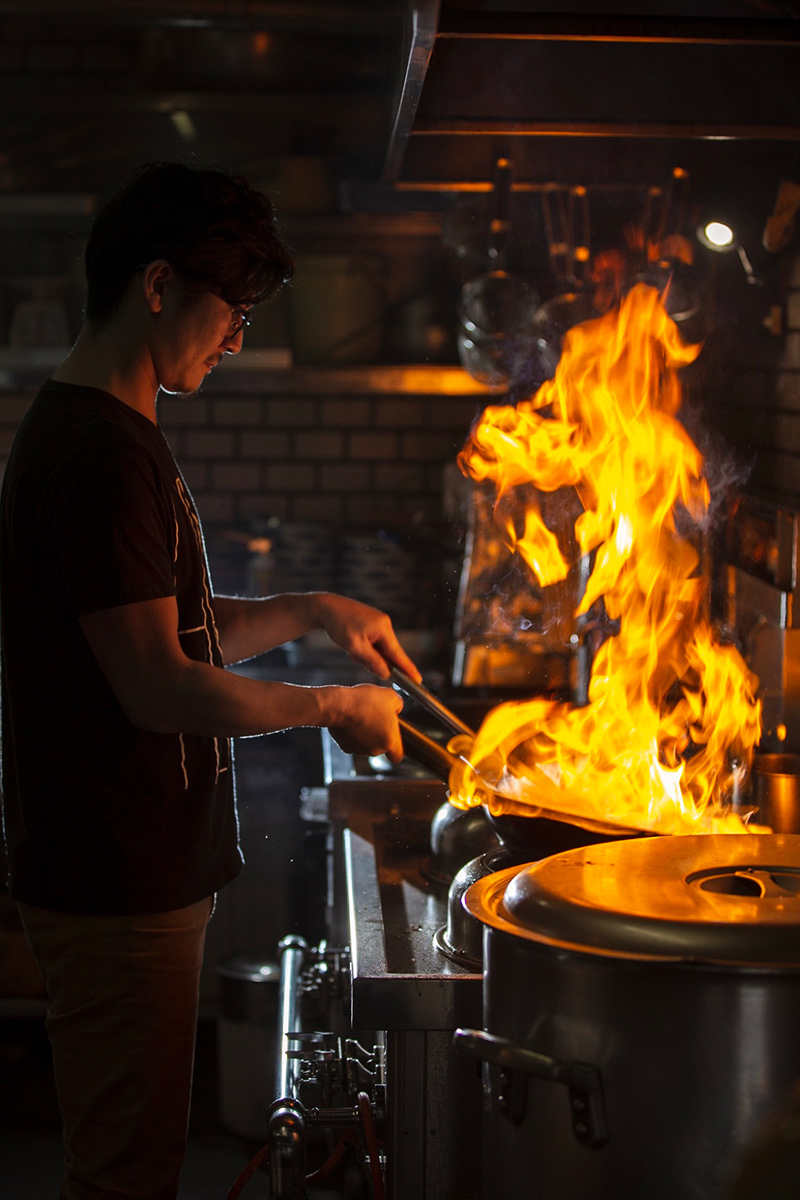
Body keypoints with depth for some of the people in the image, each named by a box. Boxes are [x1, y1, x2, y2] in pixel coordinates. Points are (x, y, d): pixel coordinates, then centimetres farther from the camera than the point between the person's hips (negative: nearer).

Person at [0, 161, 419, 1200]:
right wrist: (333, 706, -10)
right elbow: (159, 691, -22)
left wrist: (310, 610, 10)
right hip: (116, 885, -10)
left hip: (144, 869, 10)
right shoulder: (98, 452, -19)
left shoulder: (119, 438, 15)